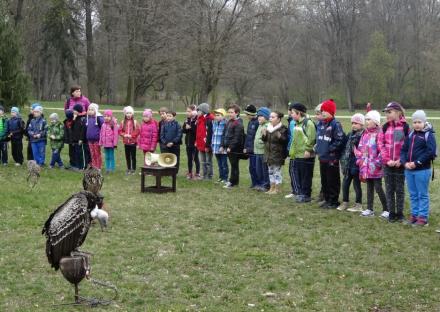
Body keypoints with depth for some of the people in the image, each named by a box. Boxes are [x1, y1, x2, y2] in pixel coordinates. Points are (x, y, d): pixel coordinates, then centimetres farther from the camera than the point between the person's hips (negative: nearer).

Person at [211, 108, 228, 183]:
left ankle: (225, 178, 10)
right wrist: (212, 144, 15)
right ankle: (221, 177, 24)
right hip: (216, 148, 7)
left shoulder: (225, 124, -13)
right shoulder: (214, 123, 10)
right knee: (219, 164, 16)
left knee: (224, 164, 3)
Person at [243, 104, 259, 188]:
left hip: (255, 150, -9)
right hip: (249, 149, 9)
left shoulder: (257, 123, -16)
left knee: (254, 167, -5)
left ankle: (257, 184, 4)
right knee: (251, 167, 12)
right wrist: (245, 147, 15)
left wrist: (250, 148, -17)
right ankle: (254, 183, 20)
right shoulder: (250, 122, 14)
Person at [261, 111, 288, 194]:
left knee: (277, 171, 1)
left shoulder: (282, 129, -12)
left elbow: (285, 140, -16)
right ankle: (272, 188, 23)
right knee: (271, 171, 13)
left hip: (277, 154, -7)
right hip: (269, 153, 7)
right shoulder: (268, 128, 10)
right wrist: (264, 135, -4)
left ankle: (277, 188, 10)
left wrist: (280, 137, -33)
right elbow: (265, 140, 17)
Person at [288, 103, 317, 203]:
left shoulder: (308, 123, -14)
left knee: (306, 176, -1)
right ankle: (300, 193, 23)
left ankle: (306, 195, 6)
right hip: (297, 154, 9)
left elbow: (311, 138, -21)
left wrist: (308, 149, -21)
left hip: (305, 155, -9)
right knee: (297, 175, 14)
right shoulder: (297, 124, 15)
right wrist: (292, 151, 21)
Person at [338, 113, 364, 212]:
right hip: (348, 164, 8)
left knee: (356, 183, 2)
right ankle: (345, 202, 21)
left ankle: (358, 205, 13)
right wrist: (343, 161, 13)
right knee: (345, 183, 10)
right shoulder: (350, 135, 14)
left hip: (356, 164, -8)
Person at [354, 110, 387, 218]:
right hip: (366, 166, 8)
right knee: (369, 188, 14)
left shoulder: (379, 133, -14)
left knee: (378, 188, -3)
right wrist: (359, 159, 8)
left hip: (375, 168, -7)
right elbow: (360, 148, 17)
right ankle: (369, 209, 20)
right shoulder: (365, 133, 11)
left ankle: (386, 209, 8)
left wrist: (377, 163, -16)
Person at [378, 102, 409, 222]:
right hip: (387, 163, 3)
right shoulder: (385, 127, 6)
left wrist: (401, 160, -13)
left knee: (400, 190, 6)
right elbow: (381, 144, 2)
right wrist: (387, 159, -9)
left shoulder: (405, 126, -3)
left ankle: (400, 214, 14)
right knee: (389, 190, 7)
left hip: (400, 163, -3)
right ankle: (392, 213, 14)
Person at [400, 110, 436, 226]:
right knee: (413, 194, 14)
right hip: (408, 170, 6)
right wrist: (405, 162, -5)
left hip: (422, 170, -6)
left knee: (423, 194, 1)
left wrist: (417, 163, -17)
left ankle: (423, 217, 7)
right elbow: (403, 149, 13)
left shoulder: (429, 135, -7)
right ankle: (414, 214, 23)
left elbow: (430, 152, -16)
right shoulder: (411, 135, 12)